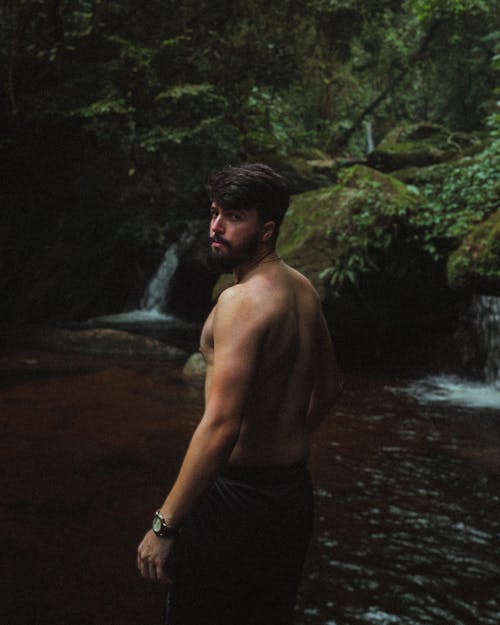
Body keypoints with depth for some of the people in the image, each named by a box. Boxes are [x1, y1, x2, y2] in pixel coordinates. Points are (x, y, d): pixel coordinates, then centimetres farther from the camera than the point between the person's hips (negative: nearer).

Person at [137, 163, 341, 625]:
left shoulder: (243, 300, -21)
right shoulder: (303, 290, 6)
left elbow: (221, 426, -28)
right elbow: (327, 390, 18)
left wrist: (163, 526, -24)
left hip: (237, 495, -9)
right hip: (296, 491, 9)